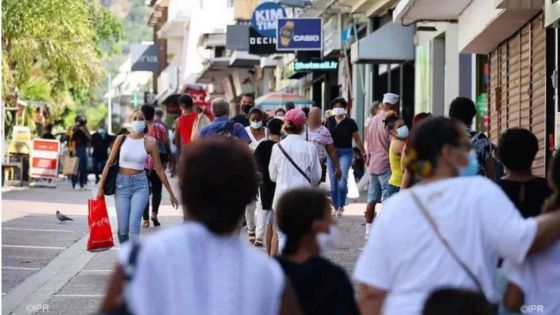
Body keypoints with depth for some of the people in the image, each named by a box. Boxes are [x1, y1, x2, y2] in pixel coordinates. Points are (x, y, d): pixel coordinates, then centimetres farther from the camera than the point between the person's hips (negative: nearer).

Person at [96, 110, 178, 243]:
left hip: (140, 184, -1)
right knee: (123, 229, 2)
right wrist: (101, 187, 0)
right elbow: (109, 163, 3)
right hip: (121, 184, 1)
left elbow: (159, 169, 2)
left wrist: (171, 193, 4)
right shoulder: (121, 139, 0)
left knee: (134, 224, -18)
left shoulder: (149, 143, -3)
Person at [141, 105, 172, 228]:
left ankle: (146, 219, 2)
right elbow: (167, 145, 2)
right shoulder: (161, 128, -1)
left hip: (142, 163, -1)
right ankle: (154, 213, -7)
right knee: (157, 190, 14)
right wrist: (170, 160, 14)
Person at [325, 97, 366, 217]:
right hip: (331, 152, 4)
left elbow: (357, 140, 0)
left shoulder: (349, 122, -4)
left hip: (345, 153, -3)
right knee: (333, 181, 7)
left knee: (342, 179, -17)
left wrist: (364, 154, 0)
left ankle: (341, 206, -7)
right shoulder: (329, 121, 5)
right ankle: (335, 207, 19)